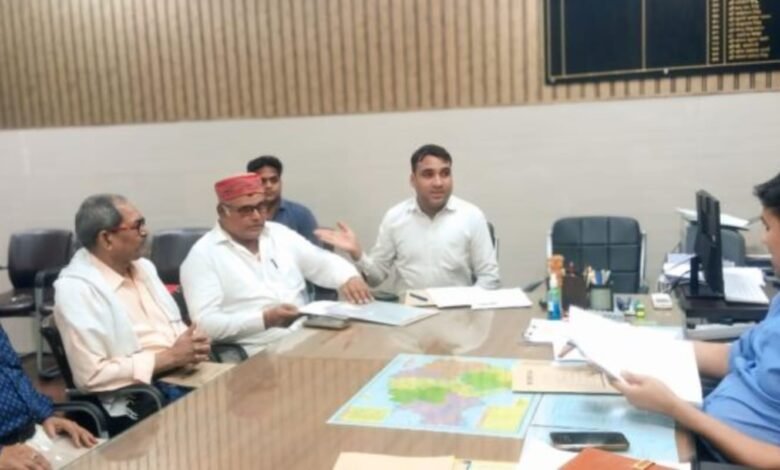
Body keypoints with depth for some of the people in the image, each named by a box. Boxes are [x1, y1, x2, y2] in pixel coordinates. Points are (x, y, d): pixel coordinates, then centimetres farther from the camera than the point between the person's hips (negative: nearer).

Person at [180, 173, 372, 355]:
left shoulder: (279, 234, 15)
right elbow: (205, 323, -12)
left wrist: (349, 278, -5)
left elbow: (324, 263, 18)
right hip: (260, 352, -6)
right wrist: (265, 319, -22)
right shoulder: (203, 255, -3)